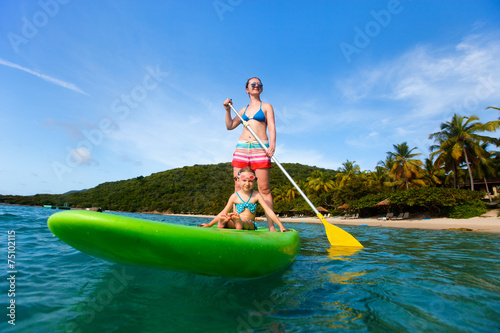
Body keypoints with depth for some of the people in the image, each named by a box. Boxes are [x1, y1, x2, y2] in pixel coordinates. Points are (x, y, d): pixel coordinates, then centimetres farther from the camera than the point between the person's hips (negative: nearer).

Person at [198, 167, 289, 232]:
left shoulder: (256, 195, 3)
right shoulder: (235, 196, 6)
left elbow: (269, 211, 0)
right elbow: (224, 213, 13)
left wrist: (281, 226, -7)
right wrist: (209, 224, 13)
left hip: (249, 224, 0)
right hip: (234, 224, 1)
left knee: (244, 223, -39)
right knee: (222, 220, -34)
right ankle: (222, 223, -65)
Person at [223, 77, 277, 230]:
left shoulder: (266, 106, 13)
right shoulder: (244, 110, 24)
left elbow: (272, 127, 0)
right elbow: (230, 126, 19)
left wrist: (272, 144, -17)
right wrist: (228, 109, 6)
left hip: (260, 148, -4)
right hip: (242, 147, 4)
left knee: (264, 189, -9)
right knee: (238, 188, -2)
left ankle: (271, 227, -6)